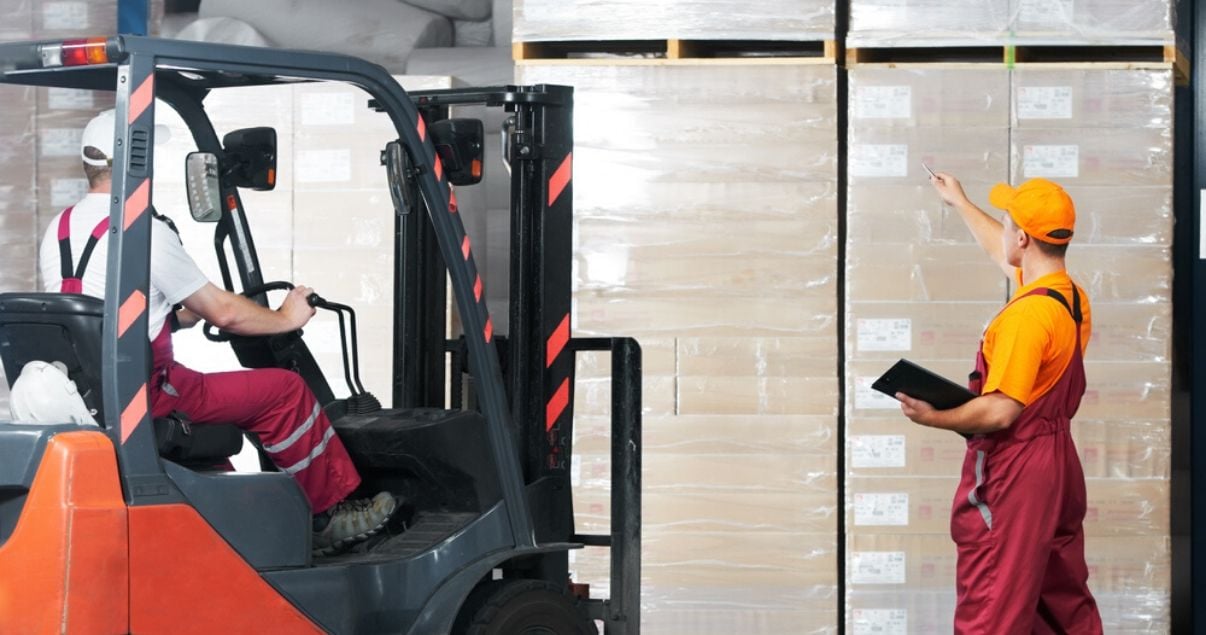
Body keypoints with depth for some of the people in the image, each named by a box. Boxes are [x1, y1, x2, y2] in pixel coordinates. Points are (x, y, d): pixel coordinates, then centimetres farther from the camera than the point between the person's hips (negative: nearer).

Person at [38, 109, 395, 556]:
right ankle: (327, 516, 12)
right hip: (142, 398, -9)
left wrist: (174, 317, 25)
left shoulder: (58, 230, 9)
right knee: (285, 391, -1)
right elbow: (223, 312, -9)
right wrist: (285, 318, 8)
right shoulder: (143, 231, -16)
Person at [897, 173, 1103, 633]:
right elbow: (1004, 255, 25)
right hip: (1057, 460, 10)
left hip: (1014, 471, -10)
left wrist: (934, 418, -11)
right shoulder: (1072, 297, 5)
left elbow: (1000, 412, -25)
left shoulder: (1028, 314, -23)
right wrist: (960, 203, 37)